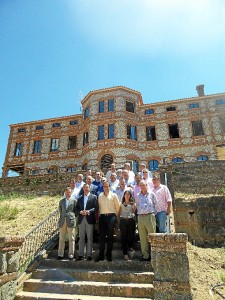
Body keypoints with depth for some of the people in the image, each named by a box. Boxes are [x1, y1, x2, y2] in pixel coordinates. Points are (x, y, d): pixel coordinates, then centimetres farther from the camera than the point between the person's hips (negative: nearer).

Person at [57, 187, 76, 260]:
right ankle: (60, 254, 18)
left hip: (70, 221, -3)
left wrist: (71, 215, -2)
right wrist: (62, 216, 7)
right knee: (61, 239, 9)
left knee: (71, 239, 3)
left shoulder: (73, 201, 4)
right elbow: (60, 210, 17)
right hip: (62, 221, 3)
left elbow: (75, 210, 8)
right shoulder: (61, 201, 13)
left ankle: (71, 254, 12)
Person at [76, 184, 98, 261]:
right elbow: (76, 208, 10)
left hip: (90, 219, -3)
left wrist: (89, 211, -17)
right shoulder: (79, 198, 15)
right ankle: (81, 254, 15)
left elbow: (96, 208, -4)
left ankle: (89, 255, 11)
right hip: (81, 219, 3)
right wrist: (80, 212, -9)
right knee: (81, 238, 7)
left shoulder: (94, 197, 4)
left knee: (89, 238, 2)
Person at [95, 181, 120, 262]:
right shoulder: (100, 196, 9)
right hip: (102, 216, 2)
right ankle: (101, 255, 10)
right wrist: (100, 214, 6)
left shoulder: (113, 195, 3)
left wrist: (115, 215, 7)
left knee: (110, 236, 4)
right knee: (101, 236, 2)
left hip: (111, 216, -2)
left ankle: (109, 255, 13)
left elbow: (117, 206, 5)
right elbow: (99, 206, 12)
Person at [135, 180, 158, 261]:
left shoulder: (151, 194, 7)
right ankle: (145, 255, 13)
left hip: (150, 216, -3)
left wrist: (153, 214, 7)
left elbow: (155, 205, 11)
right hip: (140, 217, 3)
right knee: (142, 237, 5)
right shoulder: (137, 196, 14)